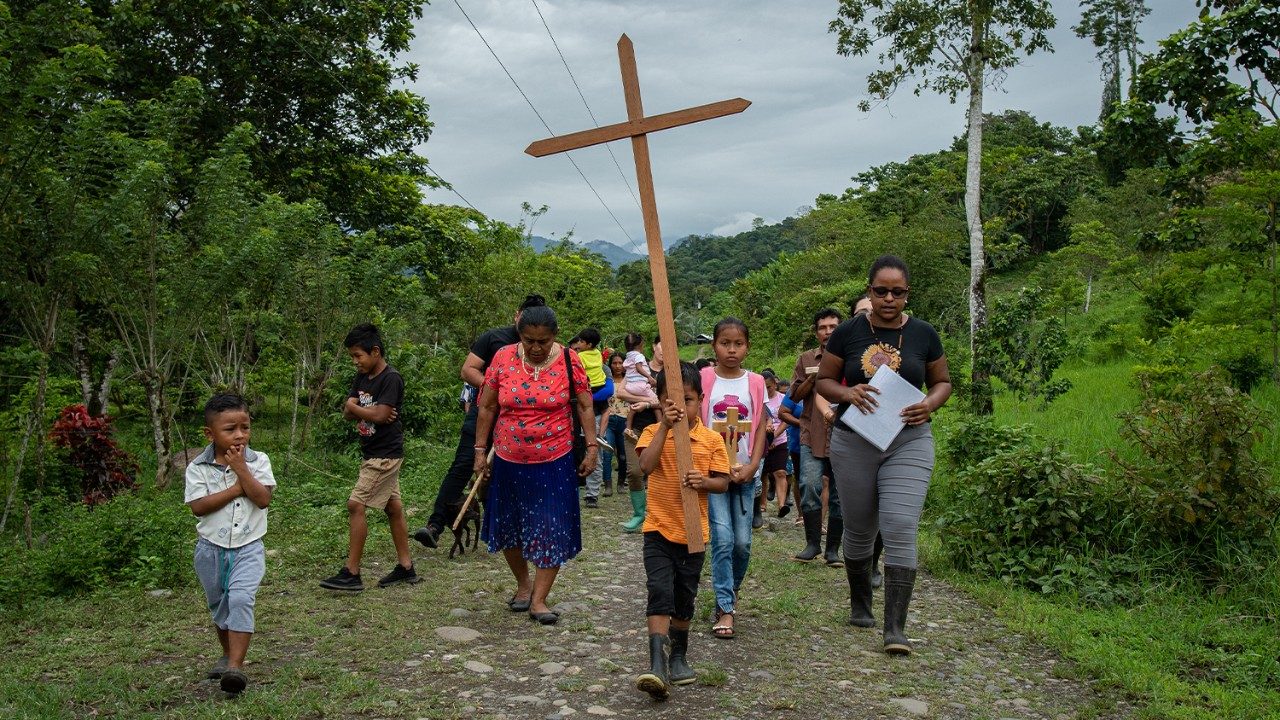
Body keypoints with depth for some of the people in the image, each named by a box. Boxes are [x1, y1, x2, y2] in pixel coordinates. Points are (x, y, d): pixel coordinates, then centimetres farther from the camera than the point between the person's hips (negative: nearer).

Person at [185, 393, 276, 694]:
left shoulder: (258, 461, -5)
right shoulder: (198, 468, -5)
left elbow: (263, 499, -16)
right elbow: (197, 507, -15)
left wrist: (241, 469, -21)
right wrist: (236, 488, -18)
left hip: (248, 547, -2)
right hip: (211, 548, 2)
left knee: (240, 599, -20)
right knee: (218, 604, 17)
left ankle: (236, 666, -21)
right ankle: (228, 654, 39)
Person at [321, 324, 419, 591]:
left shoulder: (391, 379, -15)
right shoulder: (362, 377, 10)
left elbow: (380, 415, -23)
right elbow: (347, 413, 7)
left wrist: (354, 406, -7)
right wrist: (368, 412, -13)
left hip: (385, 454, -9)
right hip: (374, 453, 9)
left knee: (356, 505, -11)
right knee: (392, 507, 12)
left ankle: (351, 574, -7)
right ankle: (406, 567, 19)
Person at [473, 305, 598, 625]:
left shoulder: (569, 360, -7)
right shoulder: (503, 358, -5)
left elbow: (584, 406, -1)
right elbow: (487, 407, 1)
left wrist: (591, 447, -6)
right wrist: (480, 451, 1)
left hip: (555, 461, -2)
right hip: (508, 461, 2)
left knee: (552, 529, -2)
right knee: (509, 526, 13)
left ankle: (538, 599, 8)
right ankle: (523, 584, 35)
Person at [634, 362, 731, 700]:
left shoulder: (711, 439, -1)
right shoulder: (653, 433, -2)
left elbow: (723, 482, 1)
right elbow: (646, 465, -21)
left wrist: (704, 481, -21)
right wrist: (665, 425, -25)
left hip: (693, 532, 2)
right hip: (658, 530, -2)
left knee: (684, 598, 15)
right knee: (660, 593, -14)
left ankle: (678, 656, 34)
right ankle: (657, 665, -16)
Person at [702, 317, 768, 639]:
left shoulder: (755, 383, 5)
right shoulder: (704, 379, -1)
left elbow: (760, 428, 4)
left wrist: (751, 467, -7)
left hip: (745, 471, 2)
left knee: (742, 542, 5)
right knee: (722, 538, -9)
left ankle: (730, 592, 30)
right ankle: (726, 609, -3)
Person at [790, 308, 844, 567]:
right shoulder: (806, 359, 12)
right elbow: (795, 395, 11)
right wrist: (812, 379, -6)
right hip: (812, 435, 0)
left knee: (838, 495, 4)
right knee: (809, 485, -15)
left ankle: (832, 549, 15)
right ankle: (812, 543, -1)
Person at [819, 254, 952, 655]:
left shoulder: (923, 334, 1)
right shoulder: (848, 333, -1)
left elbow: (942, 382, 12)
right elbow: (824, 381, 5)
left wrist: (930, 404, -10)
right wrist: (848, 393, -16)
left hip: (908, 442, -1)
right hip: (854, 442, 1)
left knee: (900, 528, -13)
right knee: (859, 529, 13)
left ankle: (895, 627, -7)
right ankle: (860, 603, 35)